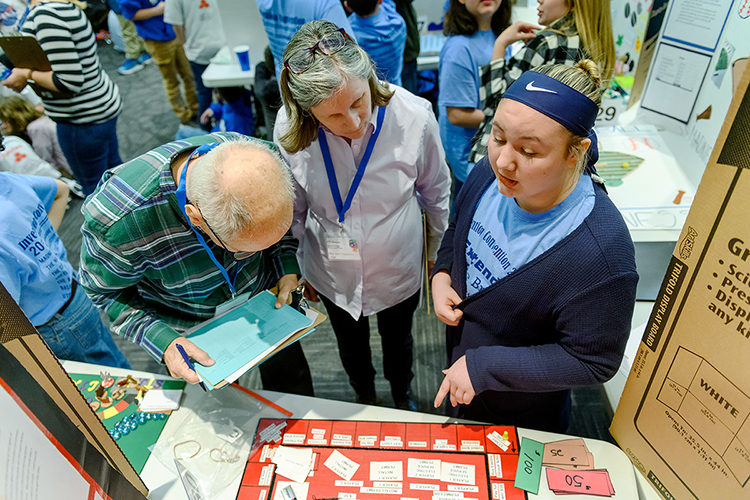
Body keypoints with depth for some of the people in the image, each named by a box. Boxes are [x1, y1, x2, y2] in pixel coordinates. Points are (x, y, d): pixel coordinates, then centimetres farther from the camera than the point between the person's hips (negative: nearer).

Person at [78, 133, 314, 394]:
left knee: (293, 382, 25)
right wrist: (163, 341, -30)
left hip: (267, 303, 3)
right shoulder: (119, 220, -40)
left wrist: (288, 266, -21)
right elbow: (105, 290, -18)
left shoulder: (262, 161, -30)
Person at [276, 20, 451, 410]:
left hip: (398, 270, -1)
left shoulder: (414, 116, -27)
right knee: (350, 344, 29)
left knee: (398, 340, 28)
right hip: (331, 274, 1)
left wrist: (440, 252, 5)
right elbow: (294, 208, -5)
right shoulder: (289, 129, -23)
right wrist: (298, 265, 7)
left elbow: (436, 191, -8)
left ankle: (402, 393, 64)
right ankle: (363, 395, 65)